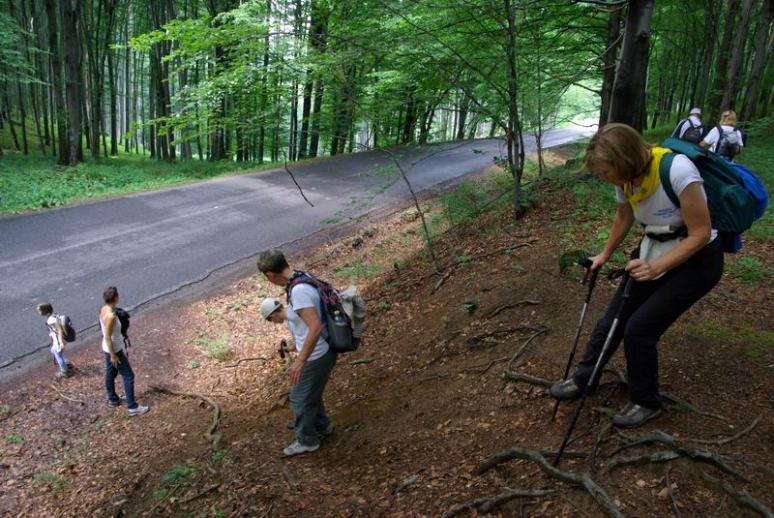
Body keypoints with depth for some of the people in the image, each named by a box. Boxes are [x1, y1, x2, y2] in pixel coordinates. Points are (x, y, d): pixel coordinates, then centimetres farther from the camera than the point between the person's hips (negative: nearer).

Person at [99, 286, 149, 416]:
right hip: (114, 350, -9)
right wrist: (113, 355, -18)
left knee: (110, 373, 24)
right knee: (128, 376, 1)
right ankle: (132, 407, 6)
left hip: (106, 348, 9)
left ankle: (112, 399, 42)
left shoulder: (103, 309, -3)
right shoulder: (111, 316, -31)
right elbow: (108, 337, -27)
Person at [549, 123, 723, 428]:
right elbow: (623, 217, 13)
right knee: (615, 316, 8)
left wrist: (655, 268, -32)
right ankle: (583, 380, 27)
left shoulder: (677, 170, -32)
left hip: (695, 259, -7)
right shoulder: (625, 178, -9)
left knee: (640, 327, -10)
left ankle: (646, 402, 14)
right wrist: (605, 255, 23)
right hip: (652, 251, 7)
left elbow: (701, 234, -25)